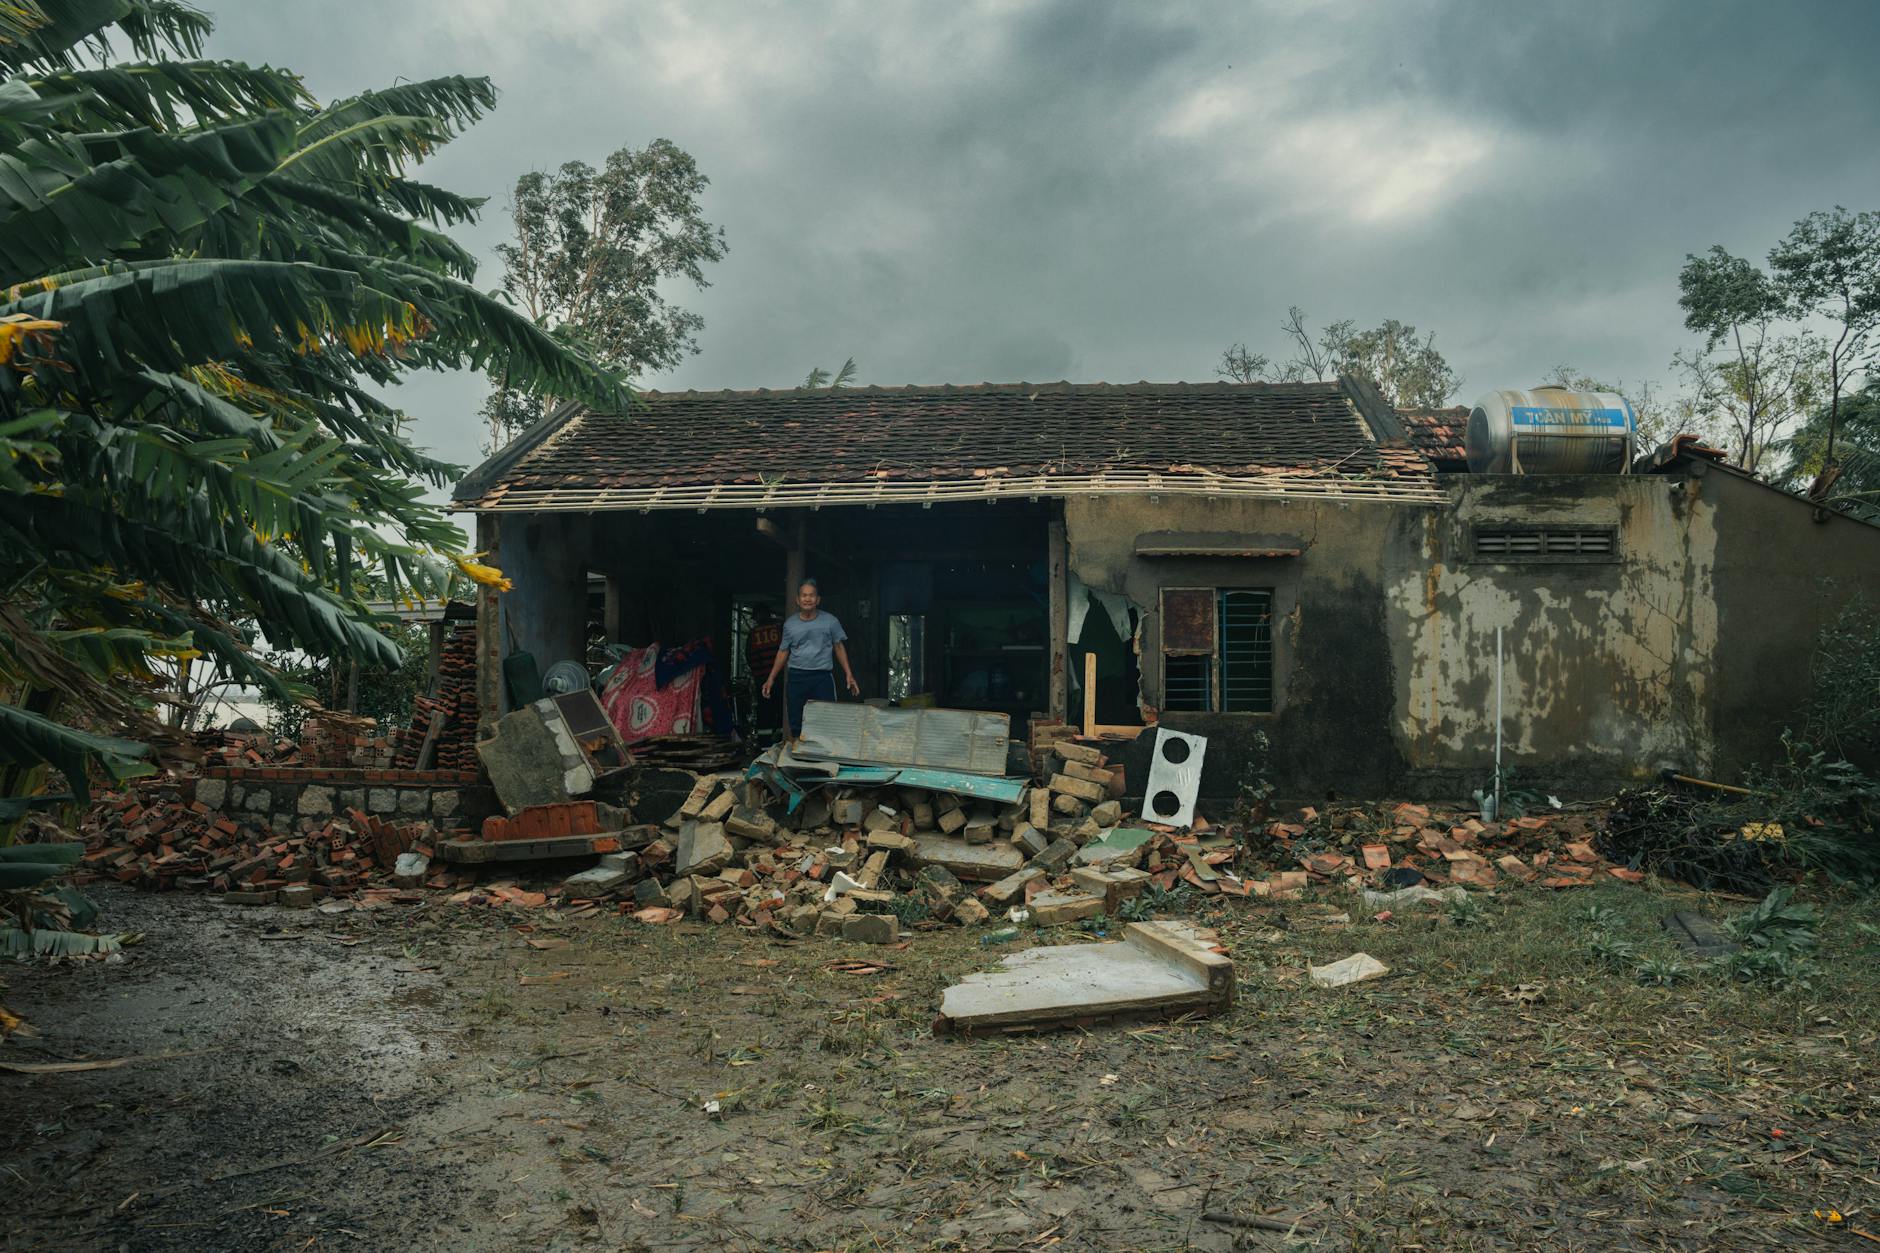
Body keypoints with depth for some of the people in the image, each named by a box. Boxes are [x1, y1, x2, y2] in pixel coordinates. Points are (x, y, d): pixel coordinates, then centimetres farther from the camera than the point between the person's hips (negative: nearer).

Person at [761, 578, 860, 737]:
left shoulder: (830, 621, 1)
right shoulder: (790, 624, 7)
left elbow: (839, 647, 7)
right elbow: (783, 652, 13)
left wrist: (849, 675, -1)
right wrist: (771, 679, 9)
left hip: (822, 677, -2)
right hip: (796, 677, 2)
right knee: (795, 724, 4)